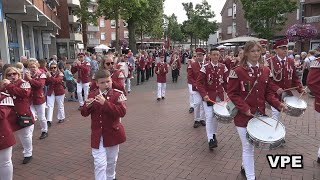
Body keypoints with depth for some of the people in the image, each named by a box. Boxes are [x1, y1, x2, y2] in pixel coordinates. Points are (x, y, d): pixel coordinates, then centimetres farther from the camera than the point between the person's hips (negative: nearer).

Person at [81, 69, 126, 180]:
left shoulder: (118, 94, -12)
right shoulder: (92, 95, -1)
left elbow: (122, 112, -25)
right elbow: (84, 113, 3)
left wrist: (105, 103, -32)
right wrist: (87, 106, -20)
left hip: (112, 133, 0)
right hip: (97, 135, 1)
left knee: (111, 161, 19)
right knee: (100, 163, -5)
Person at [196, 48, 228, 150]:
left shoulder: (223, 67, 1)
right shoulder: (205, 68, -10)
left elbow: (226, 82, 7)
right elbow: (199, 83, -11)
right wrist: (204, 95, -23)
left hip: (220, 96, 4)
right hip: (208, 96, -4)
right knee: (209, 117, -8)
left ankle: (214, 134, 33)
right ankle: (210, 140, -4)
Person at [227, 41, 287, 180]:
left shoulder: (265, 71, 5)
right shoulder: (237, 71, -12)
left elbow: (268, 92, 10)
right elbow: (232, 93, -10)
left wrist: (278, 104, -7)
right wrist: (245, 108, -19)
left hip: (259, 114, 5)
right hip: (243, 115, -5)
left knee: (250, 145, 20)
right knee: (248, 147, 1)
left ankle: (245, 167, 44)